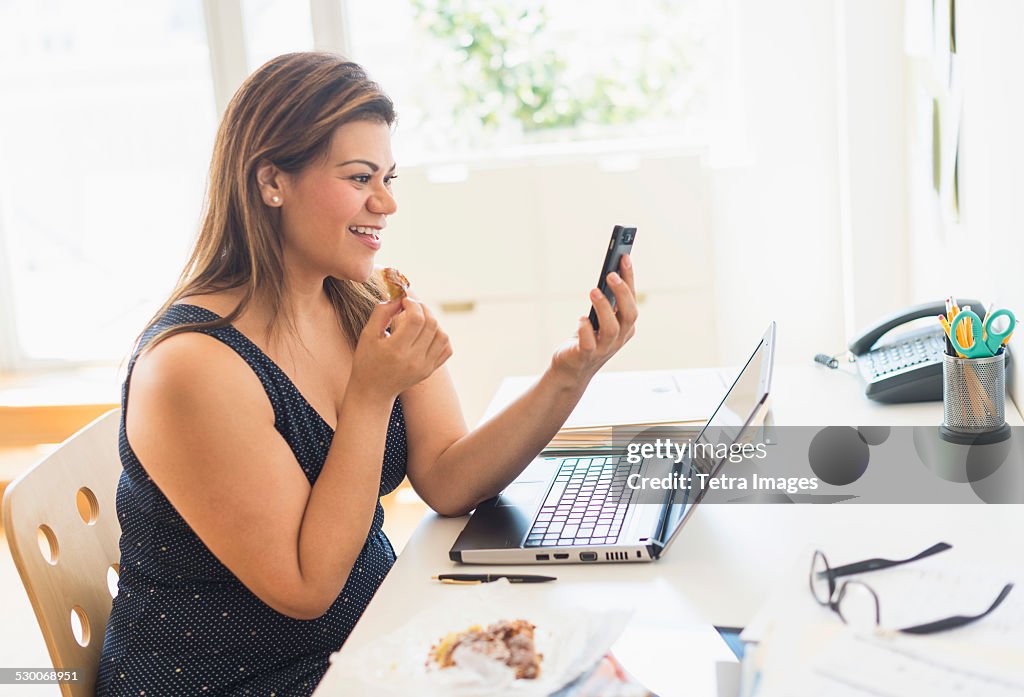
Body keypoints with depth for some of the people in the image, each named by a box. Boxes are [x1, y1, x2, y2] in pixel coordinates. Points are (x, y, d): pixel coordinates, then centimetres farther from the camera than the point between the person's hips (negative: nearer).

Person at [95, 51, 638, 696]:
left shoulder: (370, 307, -3)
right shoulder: (194, 365, -24)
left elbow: (448, 482, -7)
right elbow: (306, 587, -20)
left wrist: (571, 375, -19)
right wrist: (372, 395, -25)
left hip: (373, 636, 6)